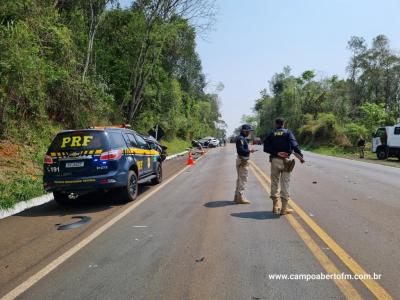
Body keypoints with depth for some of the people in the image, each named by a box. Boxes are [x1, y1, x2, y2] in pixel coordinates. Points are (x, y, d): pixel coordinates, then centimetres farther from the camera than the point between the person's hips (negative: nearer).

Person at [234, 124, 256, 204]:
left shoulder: (242, 138, 15)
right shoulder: (241, 139, -18)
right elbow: (241, 150, -27)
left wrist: (248, 150, 6)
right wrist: (249, 151, -17)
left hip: (242, 160, 11)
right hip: (243, 161, -11)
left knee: (240, 179, 17)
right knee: (243, 179, -6)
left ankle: (237, 196, 27)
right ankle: (240, 197, -2)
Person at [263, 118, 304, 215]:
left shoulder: (271, 134, 8)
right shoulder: (288, 133, 2)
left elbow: (266, 148, -4)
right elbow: (294, 145, -14)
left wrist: (276, 153, -9)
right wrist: (300, 156, -14)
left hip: (274, 160, 2)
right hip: (285, 161, -2)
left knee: (274, 183, 12)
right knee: (285, 184, 2)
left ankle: (275, 206, 17)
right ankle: (284, 208, 3)